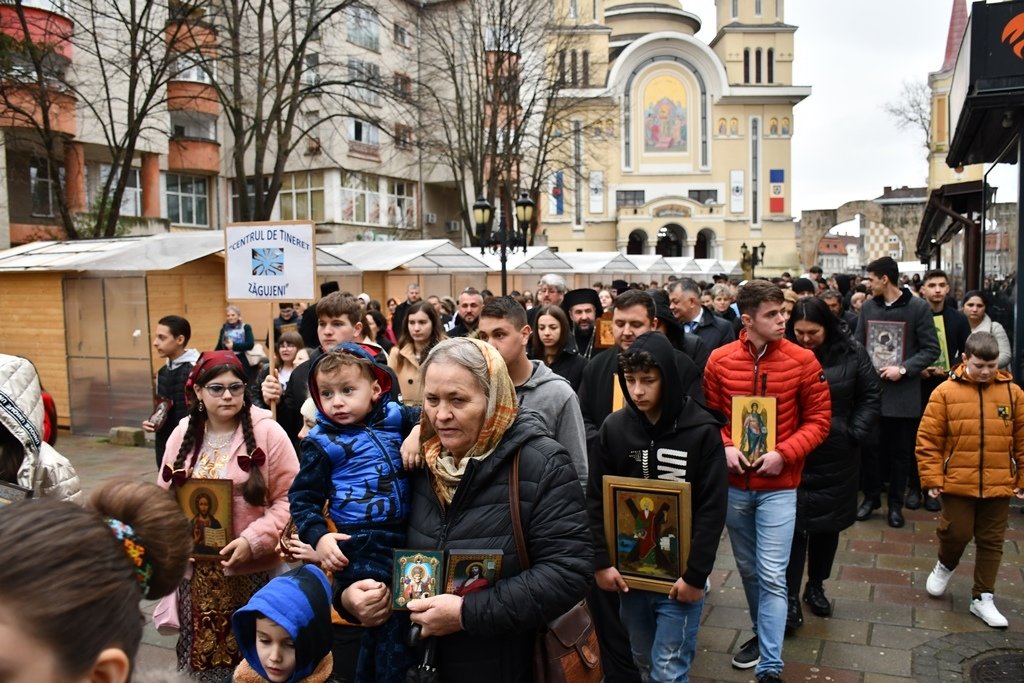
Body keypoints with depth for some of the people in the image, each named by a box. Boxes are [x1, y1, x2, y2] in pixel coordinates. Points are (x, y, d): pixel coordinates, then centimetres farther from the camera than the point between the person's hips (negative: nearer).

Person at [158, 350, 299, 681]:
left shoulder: (268, 433, -9)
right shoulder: (183, 434, 5)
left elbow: (289, 499, -10)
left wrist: (253, 541, -19)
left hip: (252, 568, -4)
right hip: (196, 567, 4)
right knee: (201, 648, 13)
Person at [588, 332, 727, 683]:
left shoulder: (702, 430, -10)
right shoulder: (613, 427, -1)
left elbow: (712, 509, -10)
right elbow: (596, 499, 2)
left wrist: (695, 574, -12)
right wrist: (602, 561, -5)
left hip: (679, 575, -3)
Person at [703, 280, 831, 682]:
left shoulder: (802, 360, -8)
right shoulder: (719, 360, -4)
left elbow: (819, 419, -3)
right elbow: (708, 415, 6)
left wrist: (784, 453, -16)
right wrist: (724, 446, -12)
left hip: (778, 485, -3)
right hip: (734, 483, 3)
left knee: (772, 576, -5)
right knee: (748, 569, 18)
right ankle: (762, 633, 40)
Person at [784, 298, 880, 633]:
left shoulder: (852, 354, -3)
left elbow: (871, 396, 4)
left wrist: (854, 434, -4)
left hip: (836, 456, 2)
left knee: (829, 523, 15)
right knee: (793, 524, 0)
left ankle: (816, 586, 34)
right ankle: (791, 596, 12)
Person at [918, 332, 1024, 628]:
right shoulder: (946, 392, -7)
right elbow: (928, 440, -6)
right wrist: (932, 478, -8)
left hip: (998, 485, 2)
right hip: (957, 482, -2)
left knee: (991, 542, 10)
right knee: (957, 533, 1)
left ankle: (982, 598, 24)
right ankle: (945, 565, 34)